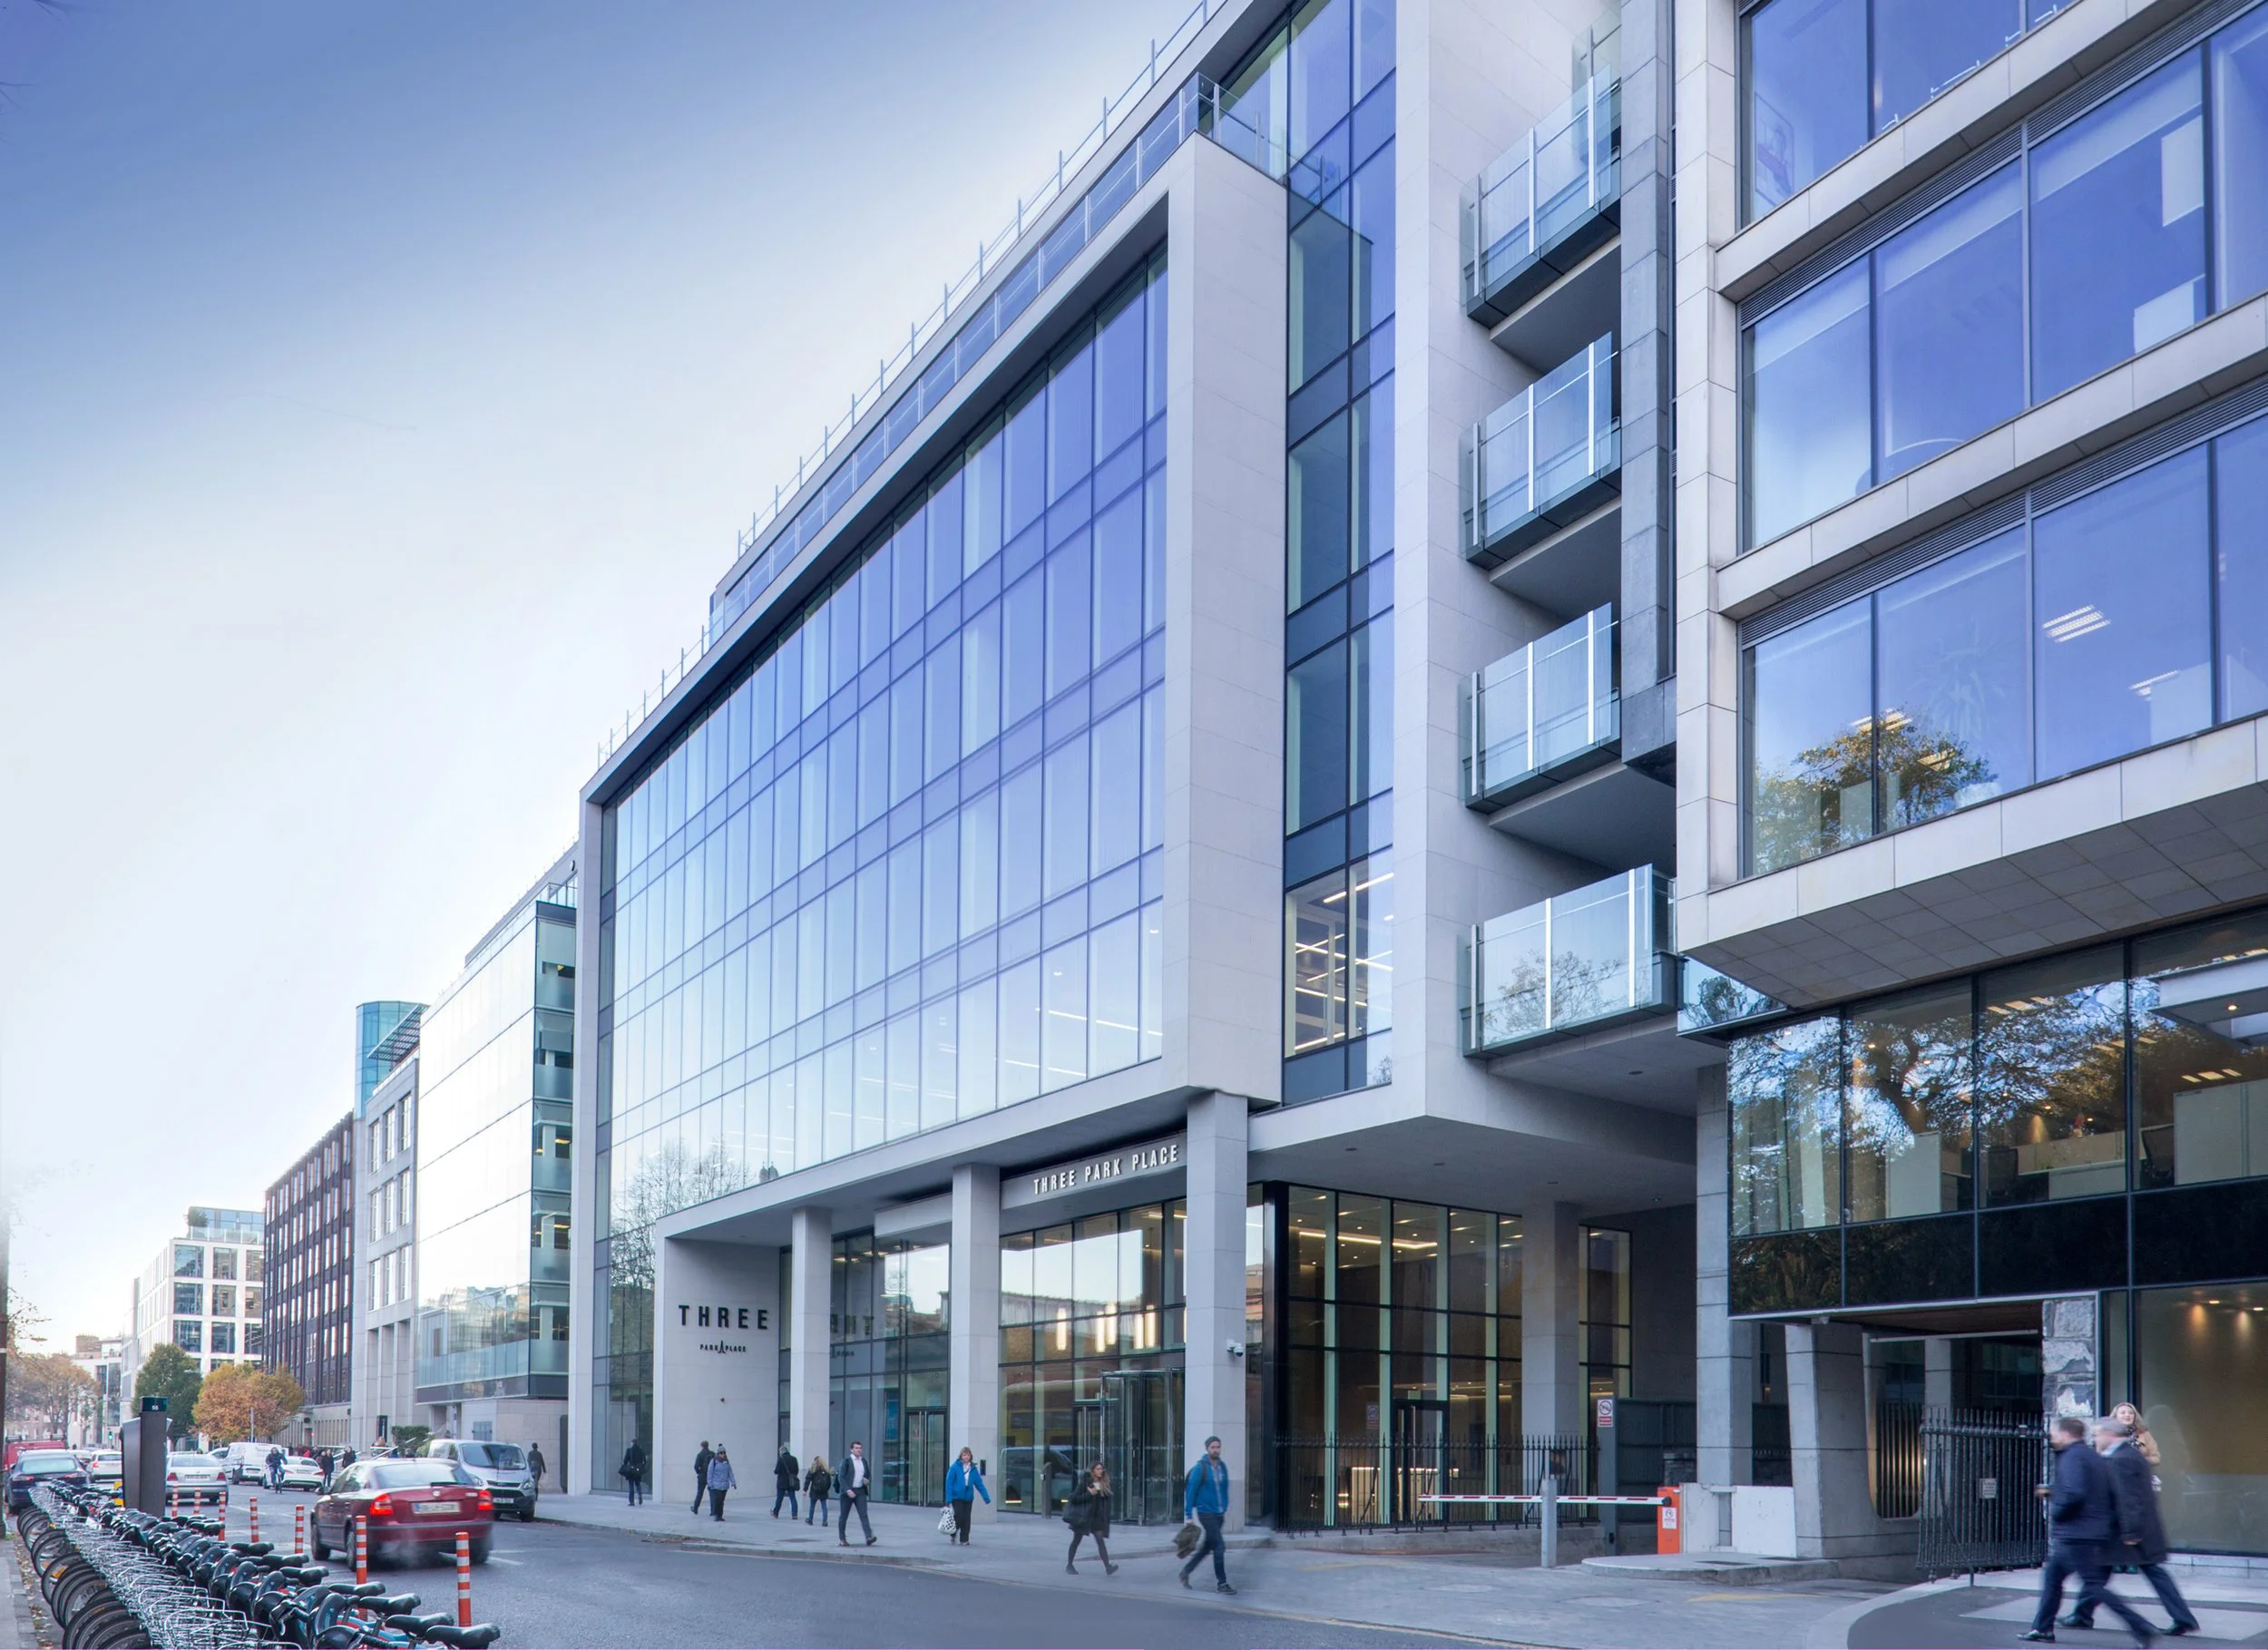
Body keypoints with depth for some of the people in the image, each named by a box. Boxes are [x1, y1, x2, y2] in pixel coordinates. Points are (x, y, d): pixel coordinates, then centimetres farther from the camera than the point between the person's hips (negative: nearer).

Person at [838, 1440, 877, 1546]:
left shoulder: (863, 1461, 11)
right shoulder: (847, 1461, -5)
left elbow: (869, 1475, 23)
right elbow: (841, 1477, -11)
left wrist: (868, 1481, -1)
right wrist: (848, 1490, -21)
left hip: (860, 1491, 3)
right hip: (848, 1492, -3)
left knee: (863, 1514, -11)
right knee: (844, 1516, 6)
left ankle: (869, 1537, -23)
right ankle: (842, 1538, 19)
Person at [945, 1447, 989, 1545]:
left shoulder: (973, 1469, 3)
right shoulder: (955, 1467, -8)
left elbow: (979, 1484, 4)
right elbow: (949, 1483, -8)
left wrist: (987, 1498, 1)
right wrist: (948, 1499, -12)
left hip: (968, 1497, 3)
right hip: (957, 1497, -3)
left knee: (967, 1519, 4)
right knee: (959, 1517, -7)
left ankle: (964, 1539, 15)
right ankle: (954, 1533, 21)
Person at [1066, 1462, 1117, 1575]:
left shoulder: (1104, 1484, 4)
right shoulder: (1085, 1482, -11)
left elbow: (1106, 1501, 11)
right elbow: (1074, 1498, -14)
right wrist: (1089, 1494, -21)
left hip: (1097, 1516, 4)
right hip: (1083, 1515, -4)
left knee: (1101, 1540, -8)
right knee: (1076, 1540, 8)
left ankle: (1107, 1567, -16)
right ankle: (1069, 1565, 22)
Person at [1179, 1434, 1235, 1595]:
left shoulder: (1222, 1467, 7)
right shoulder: (1200, 1468, -11)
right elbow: (1191, 1491, -10)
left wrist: (1225, 1509, 13)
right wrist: (1189, 1515, -11)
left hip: (1219, 1514, 7)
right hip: (1206, 1513, -7)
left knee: (1207, 1546, 15)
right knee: (1219, 1547, -8)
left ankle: (1186, 1571, 32)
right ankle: (1221, 1584, 1)